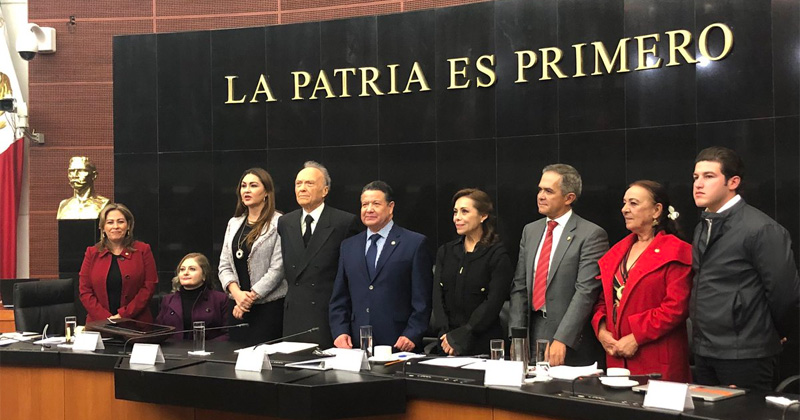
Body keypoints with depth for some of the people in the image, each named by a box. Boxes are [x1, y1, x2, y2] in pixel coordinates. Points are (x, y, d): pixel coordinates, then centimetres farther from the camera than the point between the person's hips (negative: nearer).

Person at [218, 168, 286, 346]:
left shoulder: (279, 223, -7)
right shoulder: (234, 223, 13)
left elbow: (278, 268, -12)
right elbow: (224, 265, 9)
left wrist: (250, 297, -11)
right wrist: (237, 294, -8)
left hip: (269, 306, -6)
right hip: (237, 306, 6)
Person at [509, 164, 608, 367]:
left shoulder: (592, 235, -8)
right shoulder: (530, 230, 12)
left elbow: (586, 292, -16)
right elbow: (519, 287, 11)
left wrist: (562, 340, -21)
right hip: (533, 332, 5)